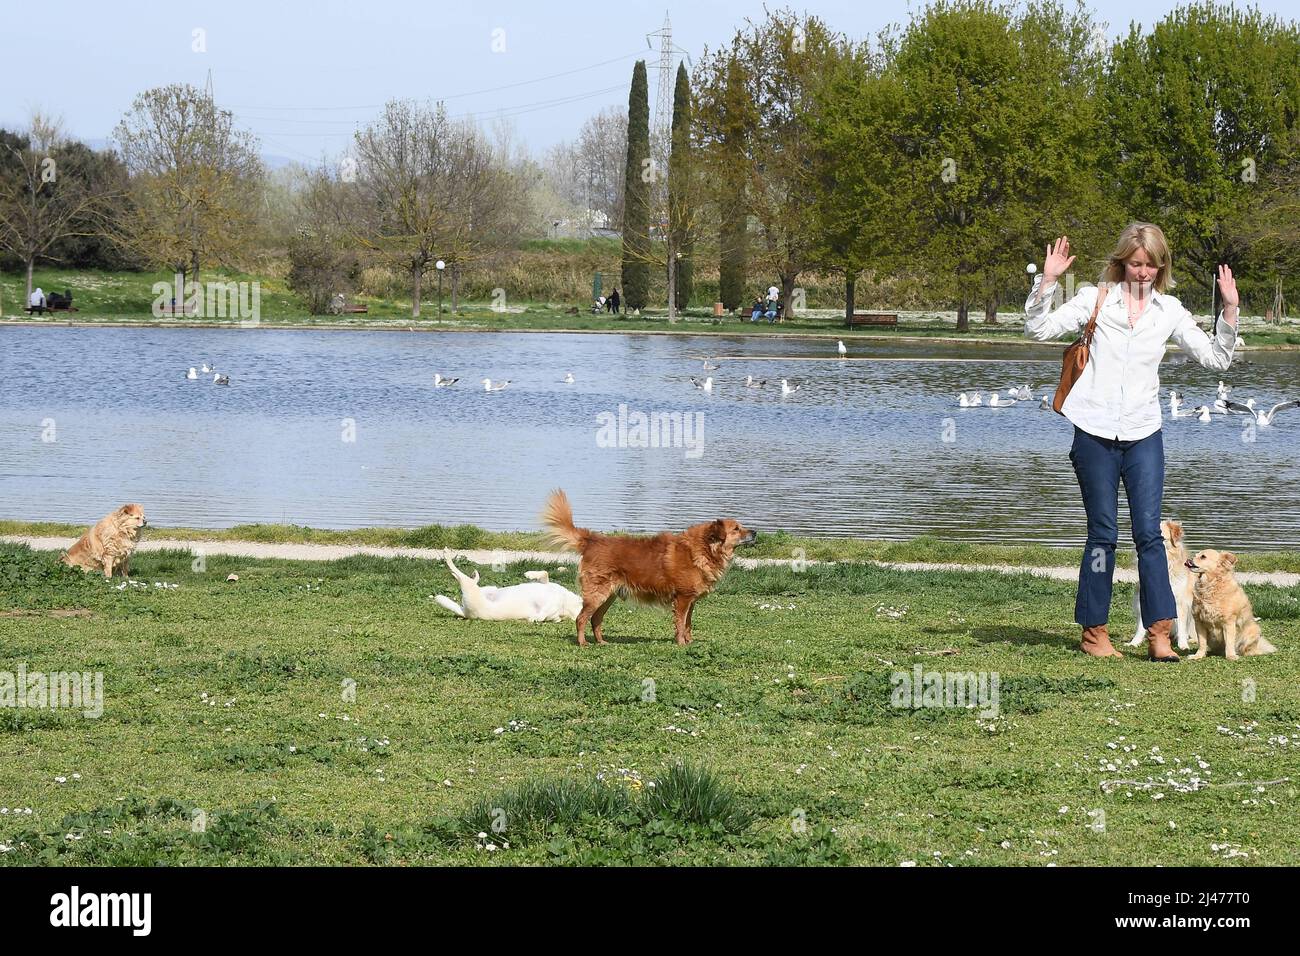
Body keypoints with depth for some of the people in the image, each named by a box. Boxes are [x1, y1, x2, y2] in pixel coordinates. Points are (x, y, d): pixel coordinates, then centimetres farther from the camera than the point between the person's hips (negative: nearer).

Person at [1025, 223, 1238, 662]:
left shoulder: (1169, 311, 8)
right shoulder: (1096, 299, 2)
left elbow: (1215, 359, 9)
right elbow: (1039, 329, -4)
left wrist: (1229, 311, -3)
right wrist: (1046, 281, -14)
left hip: (1144, 435, 2)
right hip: (1095, 432, -1)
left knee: (1149, 532, -5)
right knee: (1102, 535, 3)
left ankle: (1159, 634, -5)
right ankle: (1094, 632, 11)